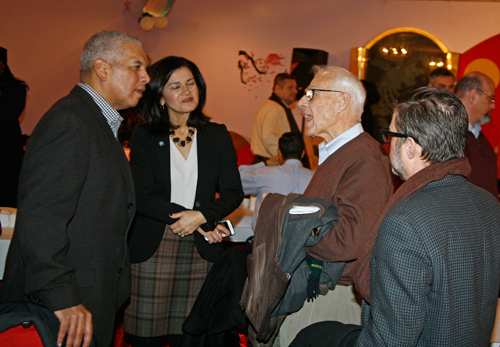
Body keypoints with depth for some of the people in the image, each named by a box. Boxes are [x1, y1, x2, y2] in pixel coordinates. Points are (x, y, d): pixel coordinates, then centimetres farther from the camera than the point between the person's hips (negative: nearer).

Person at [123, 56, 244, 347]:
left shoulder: (217, 136, 10)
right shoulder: (144, 136, 4)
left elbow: (234, 193, 5)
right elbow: (142, 197, -5)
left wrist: (202, 216, -14)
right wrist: (204, 223, -10)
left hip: (201, 252, 2)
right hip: (152, 250, -1)